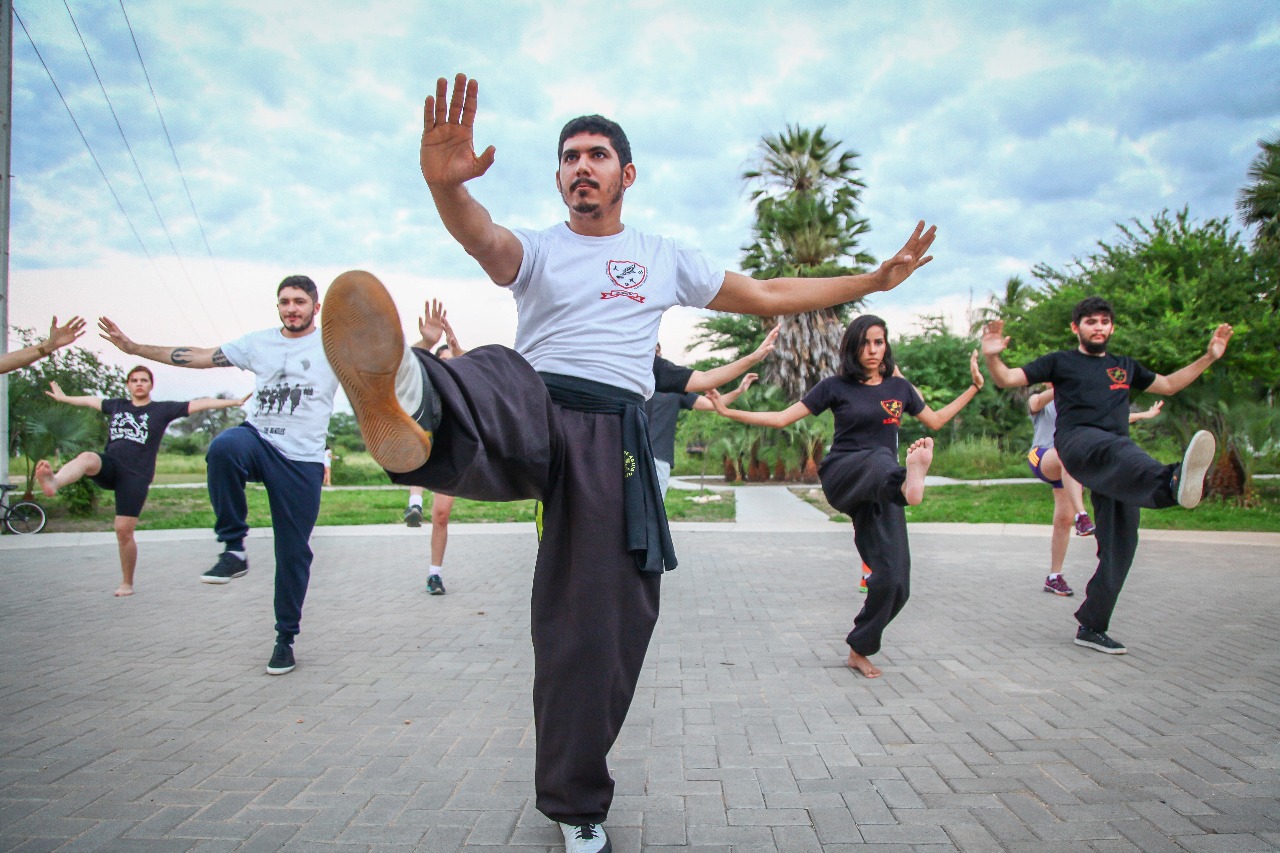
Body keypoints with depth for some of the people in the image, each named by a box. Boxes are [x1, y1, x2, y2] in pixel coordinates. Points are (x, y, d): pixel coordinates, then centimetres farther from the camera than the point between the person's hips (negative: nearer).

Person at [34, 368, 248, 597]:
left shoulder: (163, 409, 6)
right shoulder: (117, 405, 17)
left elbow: (200, 404, -1)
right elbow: (91, 401, 36)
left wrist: (235, 402, -7)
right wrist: (64, 398, 51)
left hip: (136, 476, -3)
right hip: (109, 465, 3)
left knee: (124, 531, -5)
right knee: (87, 458, -33)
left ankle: (127, 583, 11)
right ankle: (52, 483, -63)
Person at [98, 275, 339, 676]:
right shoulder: (258, 342, 13)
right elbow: (198, 356, 16)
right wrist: (133, 347, 15)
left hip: (303, 461, -2)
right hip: (258, 439, 2)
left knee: (293, 553, 1)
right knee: (223, 447, -35)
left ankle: (286, 638, 19)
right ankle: (234, 549, -20)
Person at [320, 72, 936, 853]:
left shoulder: (665, 259, 20)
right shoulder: (534, 250, 14)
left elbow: (769, 297, 23)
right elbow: (483, 237, -11)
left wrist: (874, 280, 21)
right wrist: (446, 185, -35)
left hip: (609, 435, 1)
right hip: (532, 404, -1)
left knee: (599, 621, -1)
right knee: (493, 380, -38)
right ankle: (409, 409, -77)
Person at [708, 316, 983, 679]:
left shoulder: (899, 387, 13)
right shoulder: (836, 386, 3)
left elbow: (935, 420, 29)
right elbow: (782, 418, 2)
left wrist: (974, 387, 26)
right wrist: (729, 411, -5)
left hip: (879, 492, 3)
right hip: (842, 477, -3)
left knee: (894, 582, -9)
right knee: (881, 458, -40)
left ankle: (859, 649, 13)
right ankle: (909, 478, -77)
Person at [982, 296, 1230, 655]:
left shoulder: (1125, 366, 29)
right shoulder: (1061, 362, 15)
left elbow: (1168, 384, 42)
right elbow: (1007, 379, 8)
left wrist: (1209, 356, 33)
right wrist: (992, 357, -13)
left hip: (1117, 457, 6)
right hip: (1078, 441, -6)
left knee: (1120, 540, -1)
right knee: (1118, 449, -41)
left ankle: (1091, 626, 7)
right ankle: (1172, 482, -77)